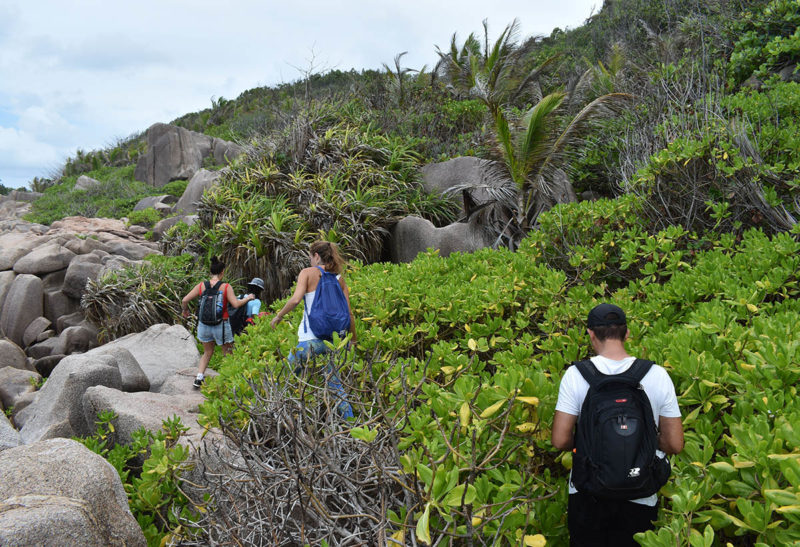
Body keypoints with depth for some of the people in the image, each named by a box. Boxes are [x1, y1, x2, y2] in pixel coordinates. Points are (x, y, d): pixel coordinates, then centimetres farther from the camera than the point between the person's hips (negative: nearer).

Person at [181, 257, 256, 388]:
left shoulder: (201, 286, -1)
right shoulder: (226, 287, -11)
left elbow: (184, 300, -1)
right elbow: (236, 304, -15)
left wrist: (185, 309, 19)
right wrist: (248, 298, 2)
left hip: (204, 324, 4)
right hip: (221, 325, -4)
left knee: (207, 353, 22)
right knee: (227, 354, 13)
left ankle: (199, 378, 12)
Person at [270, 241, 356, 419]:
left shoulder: (308, 273, -2)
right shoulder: (339, 278, 10)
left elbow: (296, 299, -17)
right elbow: (348, 313, 7)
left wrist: (278, 316, -3)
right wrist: (353, 338, 17)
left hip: (310, 339, -5)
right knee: (334, 383, 12)